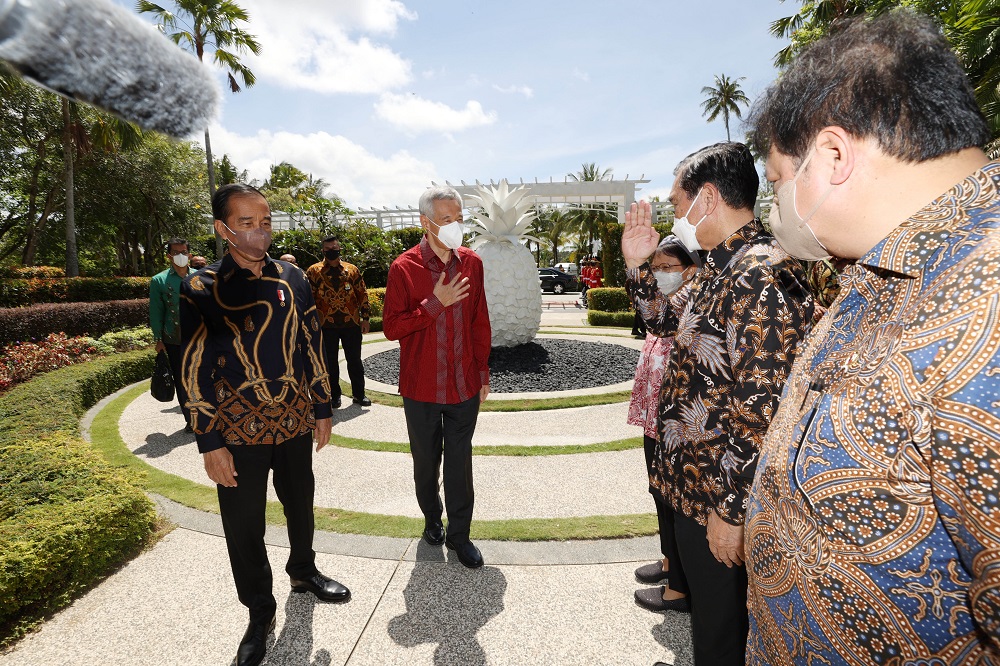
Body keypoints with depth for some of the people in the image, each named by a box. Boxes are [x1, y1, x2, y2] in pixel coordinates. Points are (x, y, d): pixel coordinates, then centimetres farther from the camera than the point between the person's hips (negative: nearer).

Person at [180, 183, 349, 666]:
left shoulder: (292, 279, 1)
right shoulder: (202, 289, -8)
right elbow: (196, 370, -9)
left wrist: (322, 410, 7)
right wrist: (209, 443, -10)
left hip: (295, 423, 3)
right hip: (239, 430, -3)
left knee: (300, 504, 20)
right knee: (244, 526, 10)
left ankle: (303, 571, 47)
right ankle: (260, 614, 32)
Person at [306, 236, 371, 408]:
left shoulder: (352, 270, 5)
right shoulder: (313, 271, 2)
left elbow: (362, 294, 7)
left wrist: (365, 318, 3)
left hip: (351, 323, 1)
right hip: (326, 325, 0)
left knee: (355, 361, 8)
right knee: (330, 362, 8)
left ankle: (359, 394, 21)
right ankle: (334, 395, 22)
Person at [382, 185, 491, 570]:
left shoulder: (471, 263, 2)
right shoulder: (404, 268, -9)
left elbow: (480, 323, 7)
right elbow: (391, 327, -10)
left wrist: (483, 374, 8)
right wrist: (435, 304, -20)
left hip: (464, 386, 2)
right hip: (421, 387, -1)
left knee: (459, 462, 9)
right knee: (426, 460, 16)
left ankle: (459, 535, 26)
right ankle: (432, 520, 40)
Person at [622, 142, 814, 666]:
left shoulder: (761, 274, -25)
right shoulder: (720, 265, 7)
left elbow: (762, 410, -27)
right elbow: (672, 327, 21)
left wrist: (732, 510, -21)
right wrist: (638, 266, 8)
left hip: (720, 499, -9)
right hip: (694, 483, 9)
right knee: (706, 607, 29)